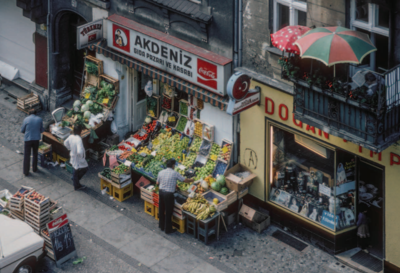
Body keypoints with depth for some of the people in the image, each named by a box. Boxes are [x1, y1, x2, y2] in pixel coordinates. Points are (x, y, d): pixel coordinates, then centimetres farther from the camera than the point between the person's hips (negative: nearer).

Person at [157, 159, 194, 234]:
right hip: (169, 194, -5)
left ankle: (161, 226, 34)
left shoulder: (161, 172, 1)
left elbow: (157, 183, 13)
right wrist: (191, 180, 17)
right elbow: (185, 180, -2)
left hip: (161, 192, 5)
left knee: (161, 210, 19)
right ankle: (168, 229, 14)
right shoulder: (175, 173, -11)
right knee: (168, 212, 6)